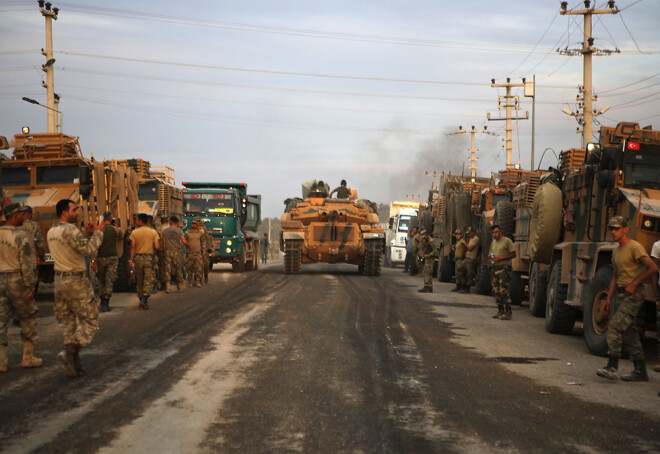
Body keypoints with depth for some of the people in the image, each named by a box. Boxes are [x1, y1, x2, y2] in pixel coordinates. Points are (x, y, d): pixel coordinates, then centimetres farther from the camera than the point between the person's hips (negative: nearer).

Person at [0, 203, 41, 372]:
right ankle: (28, 357, 11)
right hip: (17, 280, -6)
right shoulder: (20, 236, -12)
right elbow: (26, 263, -14)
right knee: (28, 318, 7)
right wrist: (30, 286, -12)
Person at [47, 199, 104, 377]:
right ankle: (70, 351, -17)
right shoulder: (70, 230, -17)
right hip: (76, 281, -9)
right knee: (90, 321, -1)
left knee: (68, 322, 12)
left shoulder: (51, 232, 12)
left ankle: (74, 363, 12)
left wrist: (87, 234, 7)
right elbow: (89, 250, -23)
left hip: (60, 280, 9)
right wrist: (98, 233, -11)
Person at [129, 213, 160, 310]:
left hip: (138, 257, 1)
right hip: (149, 257, -1)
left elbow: (132, 247, -6)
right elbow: (157, 247, -7)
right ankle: (144, 300, -16)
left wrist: (131, 260, -2)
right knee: (149, 280, 0)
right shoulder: (153, 232, -2)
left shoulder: (134, 232, -3)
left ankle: (141, 299, 20)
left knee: (139, 281, 13)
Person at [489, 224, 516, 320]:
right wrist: (490, 256, 3)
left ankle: (508, 313, -11)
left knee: (503, 291, -13)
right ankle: (500, 311, 16)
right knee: (496, 291, 8)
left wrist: (500, 258, -16)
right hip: (494, 268, 8)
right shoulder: (493, 243, 17)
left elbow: (513, 254, -9)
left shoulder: (507, 241, -7)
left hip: (504, 268, -8)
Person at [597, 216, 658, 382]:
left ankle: (612, 367, -19)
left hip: (633, 296, -9)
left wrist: (634, 284, -16)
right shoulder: (616, 251, 17)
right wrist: (608, 298, 18)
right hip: (621, 296, 9)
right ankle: (640, 371, 14)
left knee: (615, 326, -19)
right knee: (629, 334, 9)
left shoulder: (635, 247, -11)